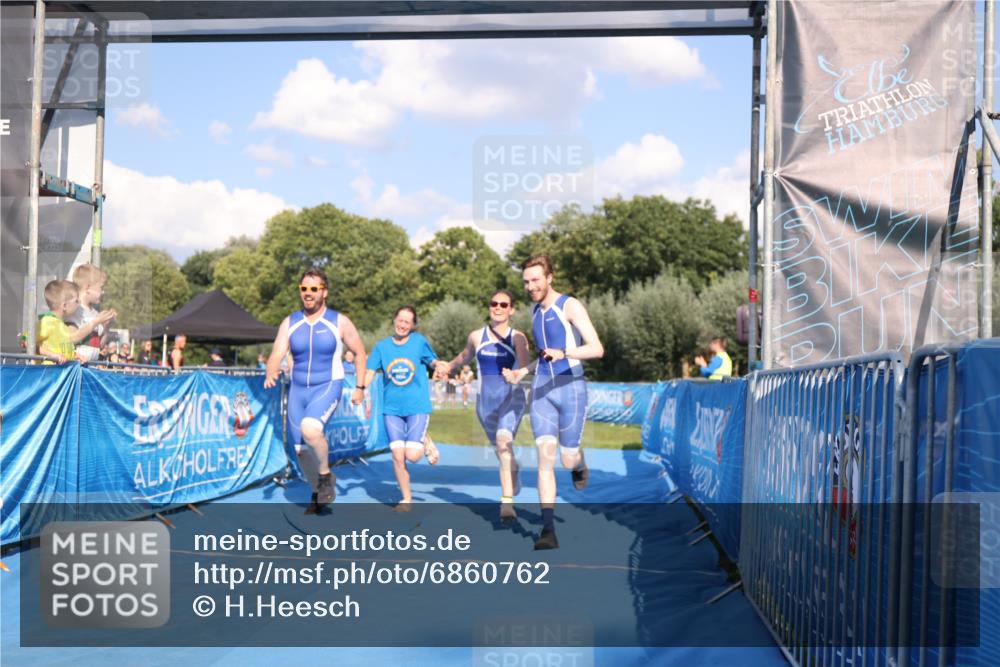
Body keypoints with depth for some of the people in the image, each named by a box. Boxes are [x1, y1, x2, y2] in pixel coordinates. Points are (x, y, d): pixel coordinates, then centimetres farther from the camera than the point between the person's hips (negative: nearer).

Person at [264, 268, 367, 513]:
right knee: (300, 448, 7)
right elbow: (277, 354, -7)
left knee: (310, 428, -32)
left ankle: (326, 476, -6)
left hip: (328, 387, -4)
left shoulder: (339, 322, -4)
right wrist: (270, 373, -28)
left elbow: (360, 353, 6)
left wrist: (360, 387, 2)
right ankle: (318, 492, 31)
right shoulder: (290, 323, 3)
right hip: (298, 389, 4)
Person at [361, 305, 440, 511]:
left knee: (412, 454, -14)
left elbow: (434, 362, 11)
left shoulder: (419, 341, -1)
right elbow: (369, 373, 1)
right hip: (392, 408, 2)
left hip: (417, 407, -2)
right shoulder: (382, 346, 3)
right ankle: (406, 498, 15)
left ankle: (425, 442, 21)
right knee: (397, 454, -3)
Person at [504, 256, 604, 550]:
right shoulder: (535, 311, 13)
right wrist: (522, 371, 16)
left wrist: (563, 354, -33)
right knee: (545, 456, -10)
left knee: (568, 459, 1)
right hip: (542, 389, 5)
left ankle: (580, 465, 42)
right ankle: (548, 531, -13)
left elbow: (597, 349, -17)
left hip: (571, 387, -4)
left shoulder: (570, 306, -8)